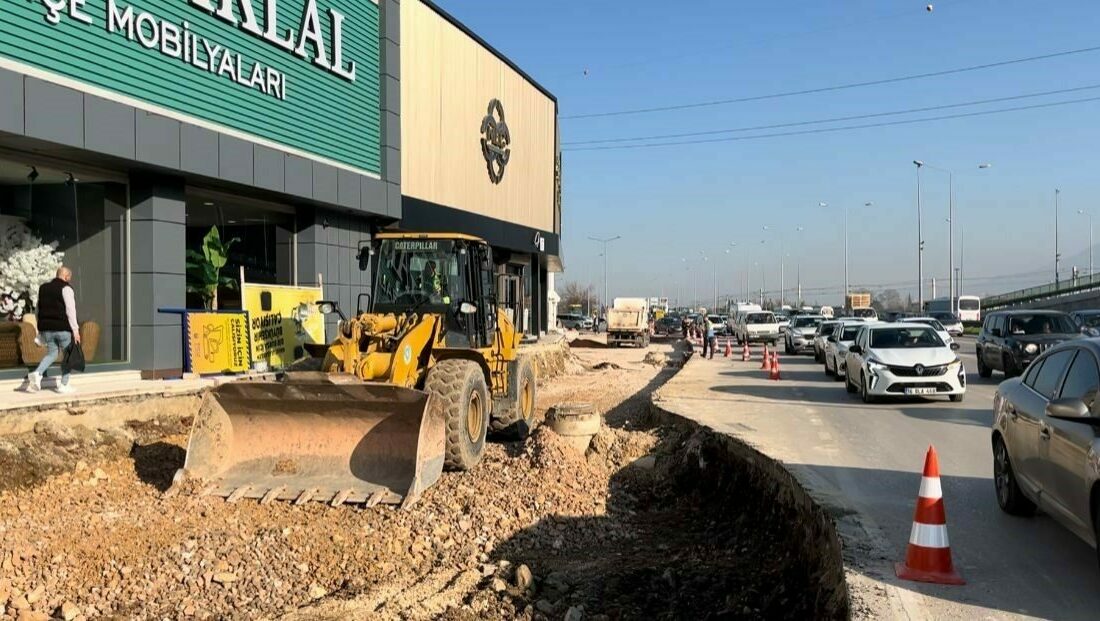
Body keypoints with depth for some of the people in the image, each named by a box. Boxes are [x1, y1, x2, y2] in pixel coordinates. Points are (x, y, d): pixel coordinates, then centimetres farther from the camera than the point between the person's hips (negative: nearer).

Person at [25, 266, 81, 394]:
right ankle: (63, 385, 8)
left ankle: (37, 374, -6)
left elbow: (40, 310, 18)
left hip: (46, 327, 6)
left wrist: (40, 330, 23)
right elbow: (70, 310, -15)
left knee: (52, 353, 19)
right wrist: (75, 330, -14)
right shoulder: (66, 288, -9)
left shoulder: (43, 288, 14)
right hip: (63, 328, -6)